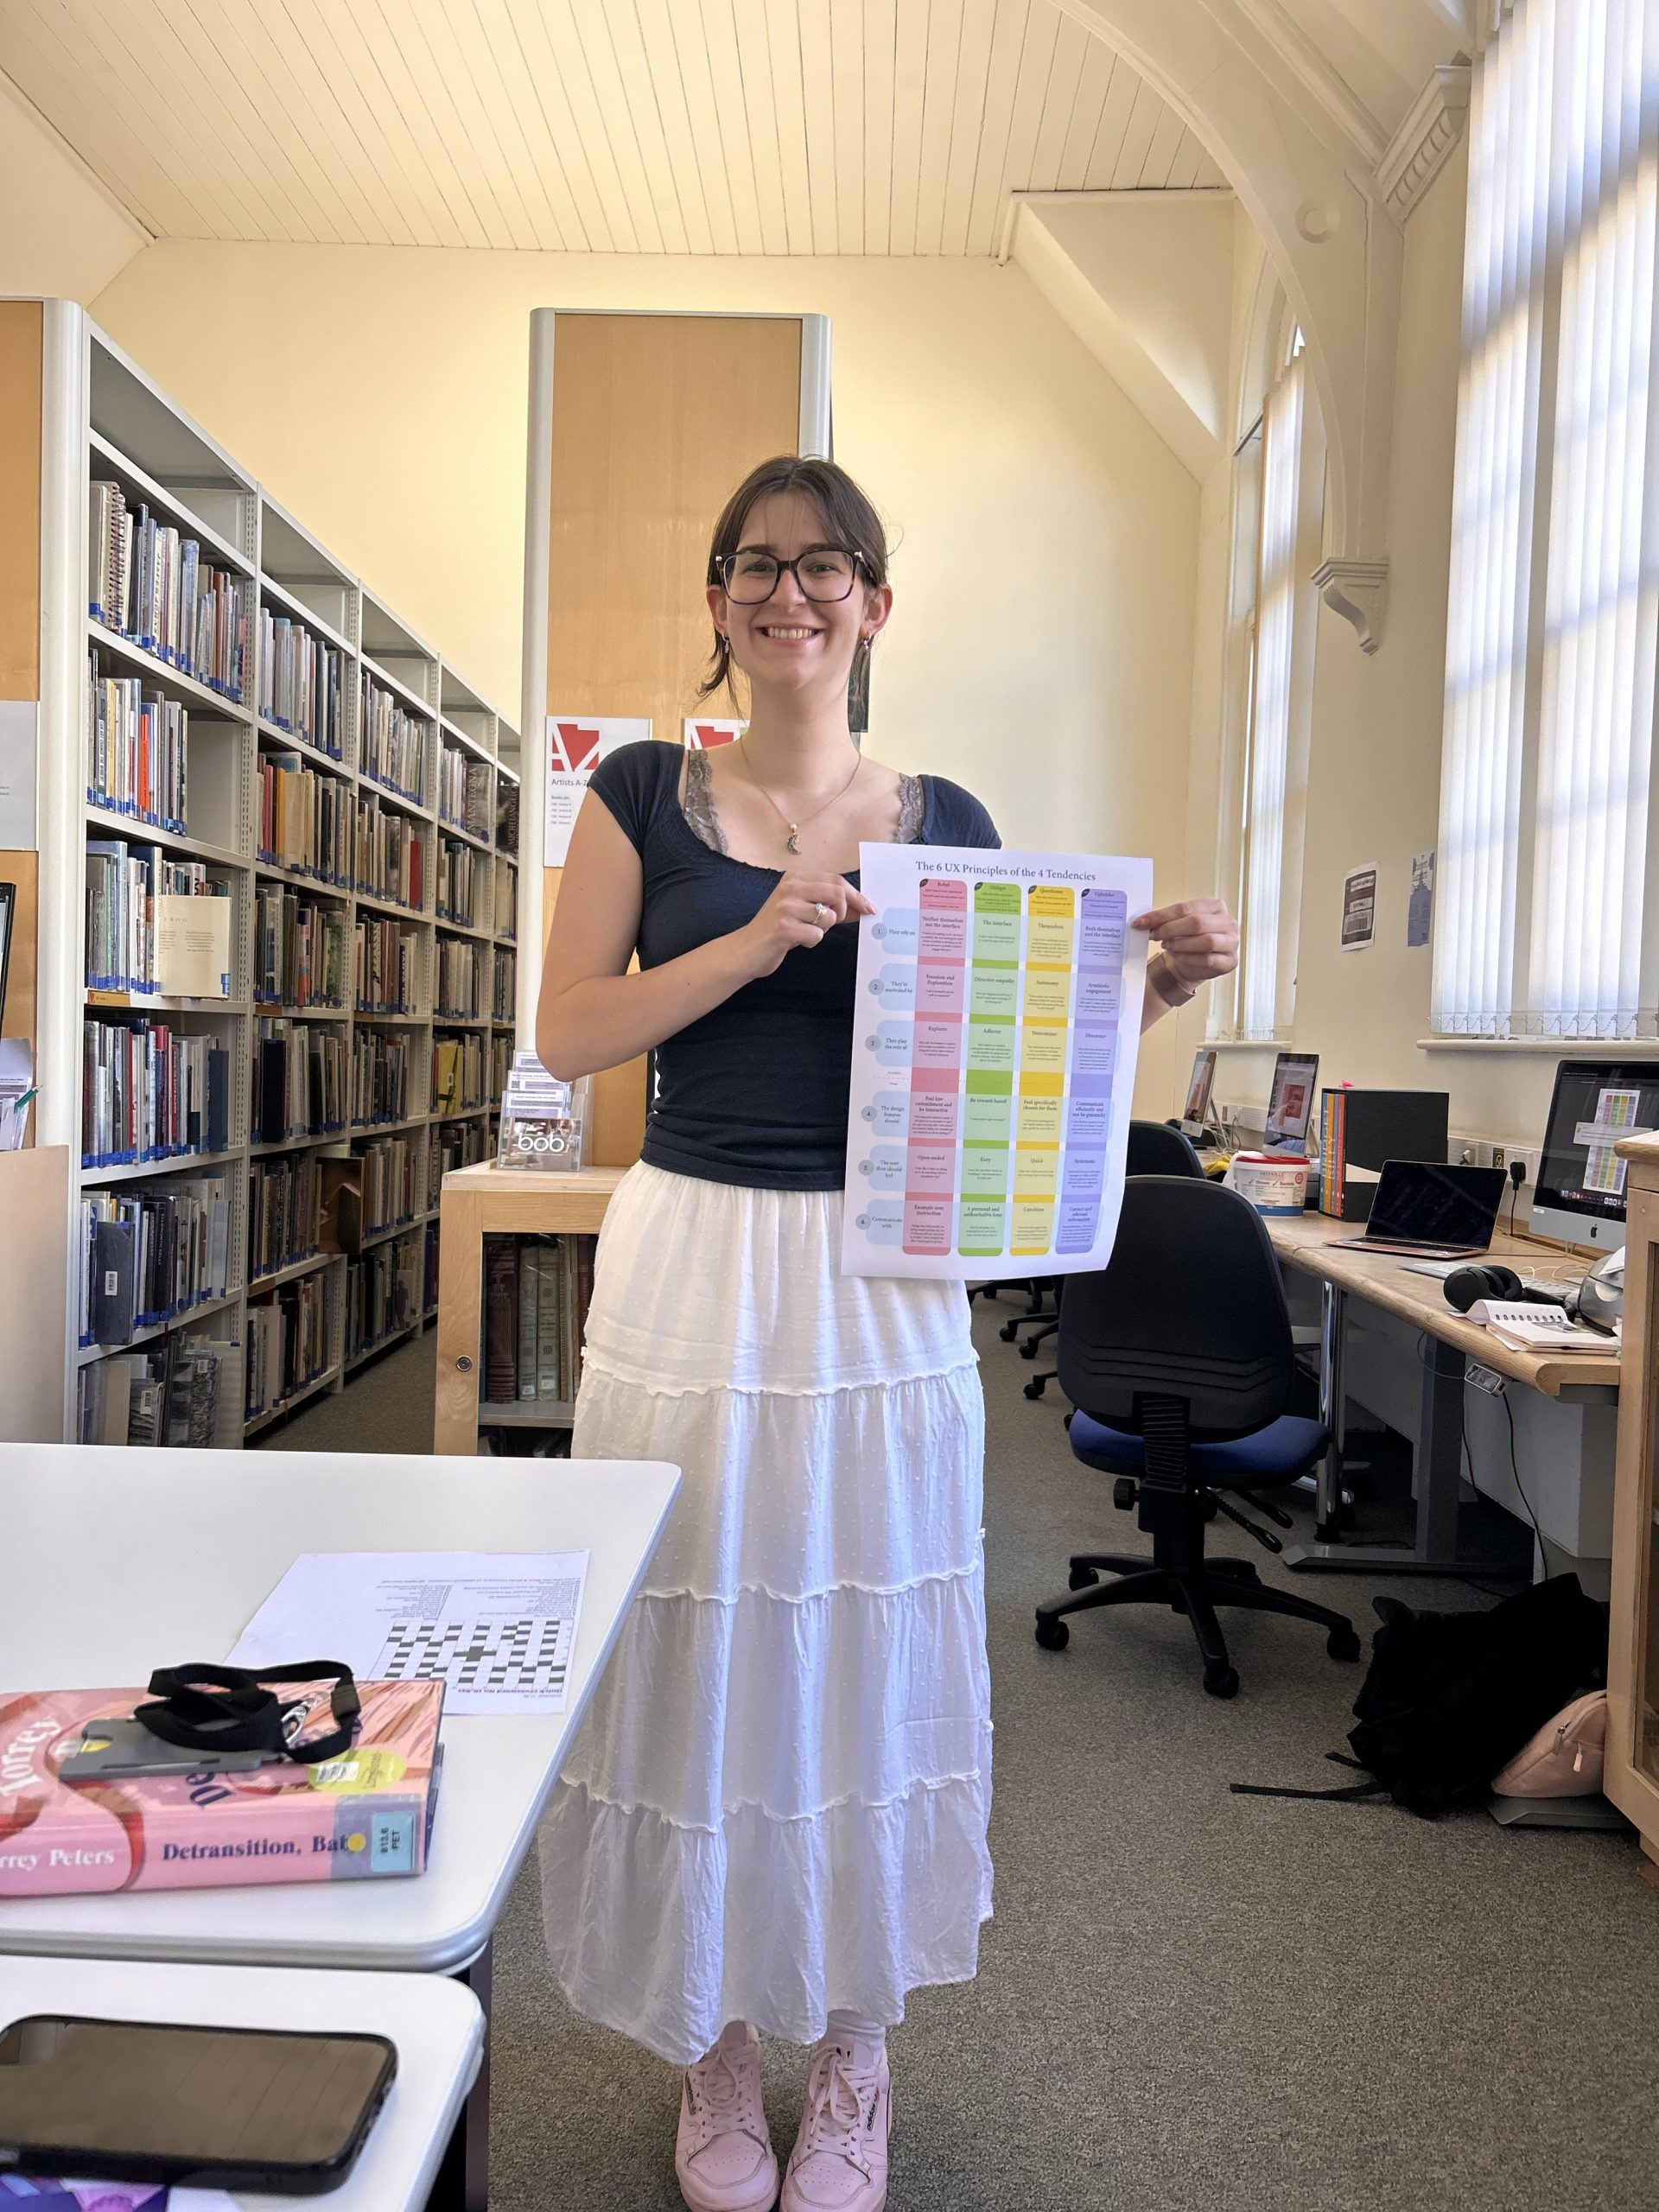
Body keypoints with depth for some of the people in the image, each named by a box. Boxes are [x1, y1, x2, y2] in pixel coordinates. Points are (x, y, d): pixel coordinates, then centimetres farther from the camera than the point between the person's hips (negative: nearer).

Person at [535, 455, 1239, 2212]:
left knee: (868, 1652, 9)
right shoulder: (646, 795, 5)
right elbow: (567, 1031, -3)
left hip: (881, 1277, 1)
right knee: (698, 1649, 8)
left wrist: (1157, 989, -7)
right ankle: (715, 2049, 32)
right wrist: (756, 939, -15)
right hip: (694, 1263, 0)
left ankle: (854, 2057, 33)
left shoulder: (945, 823, 7)